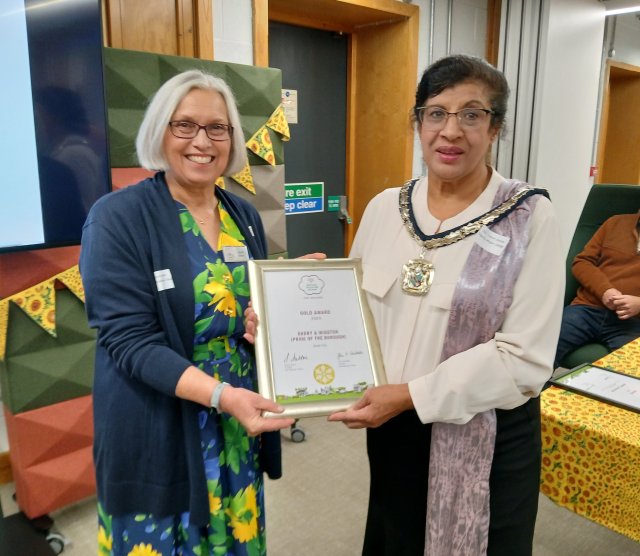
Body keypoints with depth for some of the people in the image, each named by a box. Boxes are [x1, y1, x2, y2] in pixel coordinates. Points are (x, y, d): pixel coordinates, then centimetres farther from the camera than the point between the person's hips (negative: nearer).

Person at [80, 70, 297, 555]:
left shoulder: (245, 216, 3)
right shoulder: (118, 217, -14)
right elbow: (129, 340, -19)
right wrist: (222, 395, -30)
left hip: (240, 433, 5)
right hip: (159, 438, -5)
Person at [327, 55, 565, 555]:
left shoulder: (530, 219, -13)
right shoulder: (385, 208, 0)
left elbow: (524, 359, -18)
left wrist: (412, 395, -22)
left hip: (488, 440, -3)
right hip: (391, 429, 4)